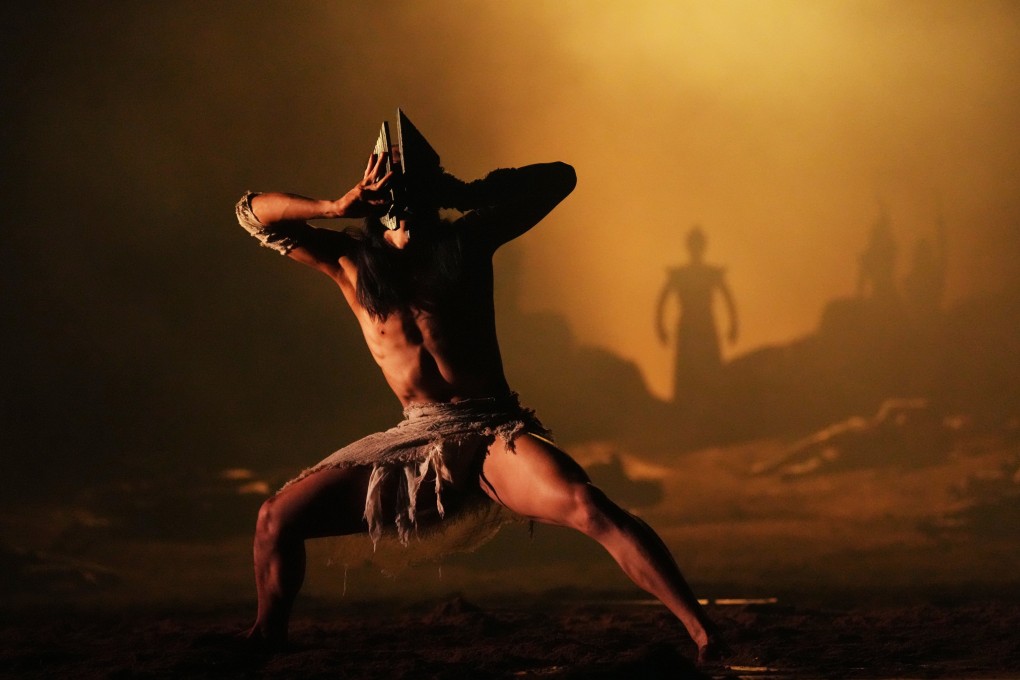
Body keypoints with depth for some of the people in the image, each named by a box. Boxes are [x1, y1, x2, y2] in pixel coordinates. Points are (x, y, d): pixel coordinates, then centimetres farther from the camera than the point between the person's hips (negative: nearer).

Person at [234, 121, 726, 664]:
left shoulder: (466, 241, 4)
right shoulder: (351, 262, 6)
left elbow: (557, 178, 7)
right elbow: (253, 213, 5)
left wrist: (467, 195, -5)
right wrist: (335, 208, -10)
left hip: (494, 434, -3)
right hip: (415, 441, 3)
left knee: (588, 507, -30)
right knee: (278, 517, -7)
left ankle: (700, 630, -32)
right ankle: (265, 641, 17)